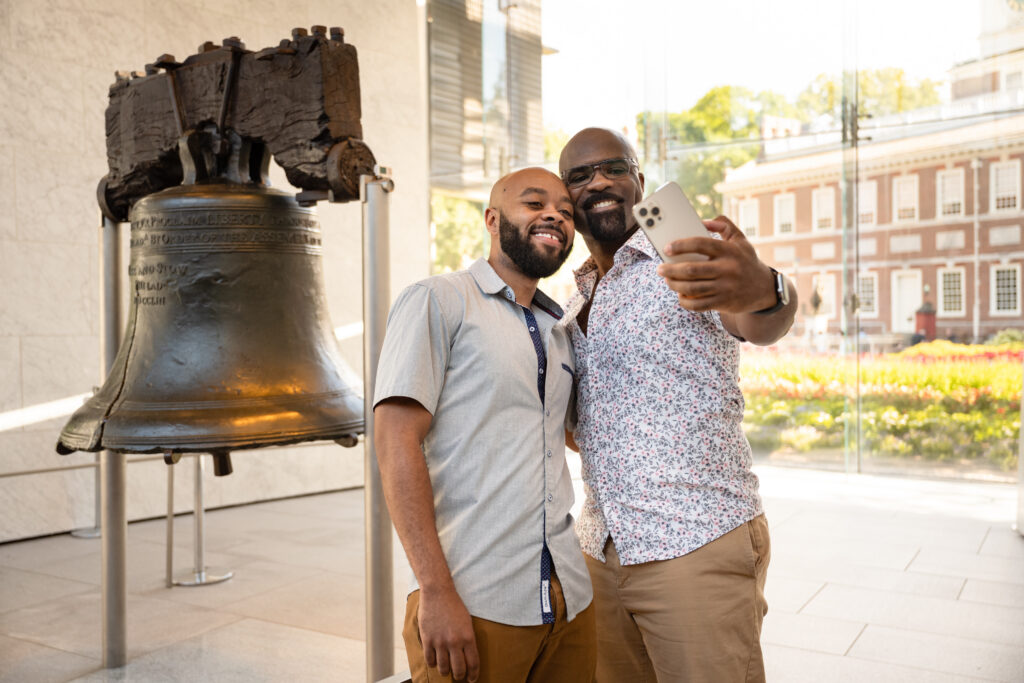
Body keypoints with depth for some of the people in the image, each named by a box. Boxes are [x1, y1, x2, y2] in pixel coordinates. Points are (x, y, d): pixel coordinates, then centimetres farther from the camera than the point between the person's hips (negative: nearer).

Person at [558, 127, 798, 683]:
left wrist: (763, 293, -51)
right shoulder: (574, 306, 13)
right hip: (601, 549, 6)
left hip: (696, 546, -6)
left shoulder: (690, 261, -6)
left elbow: (758, 325, -29)